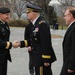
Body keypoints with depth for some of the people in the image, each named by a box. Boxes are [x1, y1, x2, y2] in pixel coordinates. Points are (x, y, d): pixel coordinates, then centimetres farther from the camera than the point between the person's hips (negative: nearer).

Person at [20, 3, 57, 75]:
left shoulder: (42, 24, -19)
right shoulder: (32, 25, 10)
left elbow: (46, 43, -21)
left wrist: (46, 59, -20)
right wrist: (21, 43, 1)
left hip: (42, 58, -9)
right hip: (37, 56, 9)